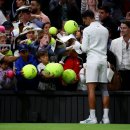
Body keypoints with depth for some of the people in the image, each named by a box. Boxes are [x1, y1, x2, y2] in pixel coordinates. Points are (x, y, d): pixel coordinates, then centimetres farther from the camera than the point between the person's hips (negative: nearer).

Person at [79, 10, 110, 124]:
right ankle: (106, 117, 2)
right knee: (104, 89, 6)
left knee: (91, 88, -7)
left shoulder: (87, 30, -3)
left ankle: (92, 117, -12)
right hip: (103, 59, 5)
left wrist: (81, 47, 15)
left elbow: (84, 49, -5)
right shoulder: (105, 30, 13)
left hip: (92, 60, -5)